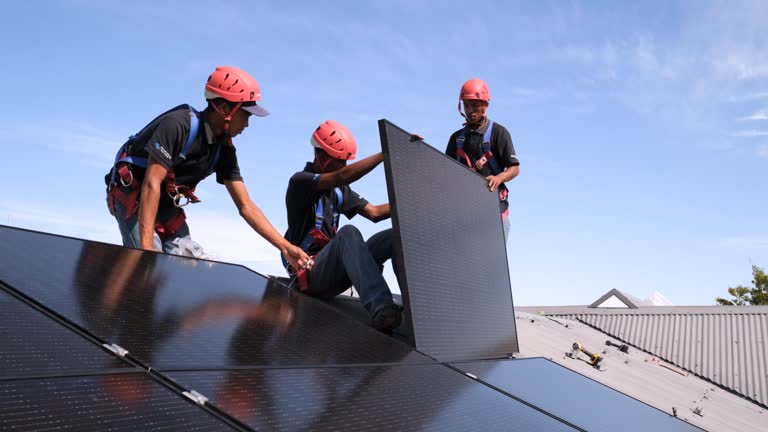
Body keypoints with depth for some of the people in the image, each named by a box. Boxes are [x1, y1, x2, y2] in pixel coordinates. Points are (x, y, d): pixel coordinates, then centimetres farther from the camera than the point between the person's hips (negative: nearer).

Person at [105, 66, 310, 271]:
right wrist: (147, 246, -35)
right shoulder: (178, 124, -26)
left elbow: (245, 206, -4)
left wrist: (285, 247, -12)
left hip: (167, 206, 7)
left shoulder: (223, 149, -4)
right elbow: (151, 184, -30)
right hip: (133, 197, -7)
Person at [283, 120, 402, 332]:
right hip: (309, 273, -7)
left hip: (334, 270, 7)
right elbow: (343, 176, -26)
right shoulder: (300, 181, -8)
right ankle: (380, 308, -54)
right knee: (348, 232, -38)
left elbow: (374, 213, 13)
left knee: (396, 235, -13)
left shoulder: (338, 190, 17)